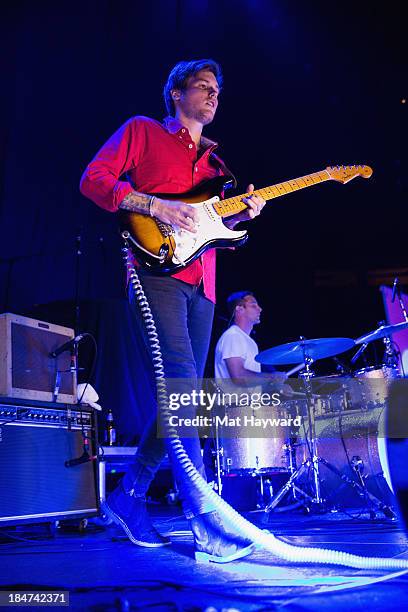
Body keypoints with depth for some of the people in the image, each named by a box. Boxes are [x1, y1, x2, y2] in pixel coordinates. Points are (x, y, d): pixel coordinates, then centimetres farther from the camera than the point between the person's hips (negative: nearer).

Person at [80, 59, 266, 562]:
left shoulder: (213, 160, 29)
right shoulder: (143, 131, 12)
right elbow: (94, 179, 0)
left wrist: (243, 213, 3)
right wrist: (155, 206, -13)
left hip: (200, 282, 7)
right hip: (157, 269, -7)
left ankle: (129, 497, 19)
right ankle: (206, 522, -24)